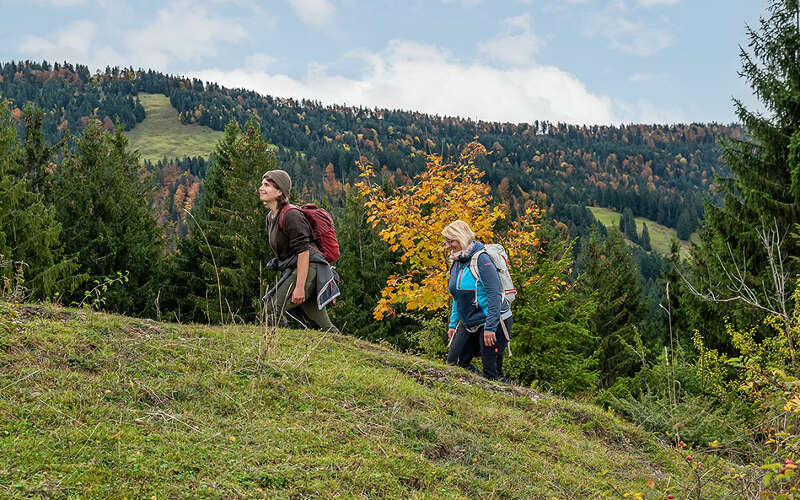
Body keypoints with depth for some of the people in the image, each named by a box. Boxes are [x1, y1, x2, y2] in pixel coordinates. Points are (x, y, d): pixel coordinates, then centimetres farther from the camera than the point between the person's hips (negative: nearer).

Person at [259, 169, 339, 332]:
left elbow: (303, 251, -19)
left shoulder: (291, 215, -13)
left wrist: (299, 287, -24)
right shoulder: (271, 217, 17)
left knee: (271, 311, -16)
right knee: (324, 326, 8)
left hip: (308, 269, -10)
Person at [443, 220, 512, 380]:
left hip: (493, 321, -9)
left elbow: (495, 295, -22)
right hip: (469, 323, 9)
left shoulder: (481, 259, -17)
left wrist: (490, 328, -25)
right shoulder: (457, 262, 9)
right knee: (453, 362, 6)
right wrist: (453, 324, 17)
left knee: (492, 372, -7)